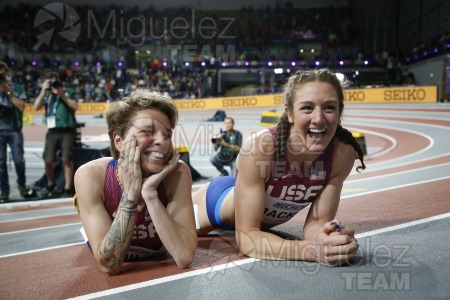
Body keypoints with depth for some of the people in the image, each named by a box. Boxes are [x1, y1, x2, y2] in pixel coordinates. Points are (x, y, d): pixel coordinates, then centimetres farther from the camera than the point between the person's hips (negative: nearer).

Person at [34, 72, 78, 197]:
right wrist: (43, 91, -5)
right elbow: (36, 107, -2)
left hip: (67, 131, -2)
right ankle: (50, 186, 22)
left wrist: (62, 95, -9)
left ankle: (68, 189, -1)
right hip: (53, 132, 3)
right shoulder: (47, 96, 12)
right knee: (48, 160, 0)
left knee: (67, 159, -8)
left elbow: (75, 106, -8)